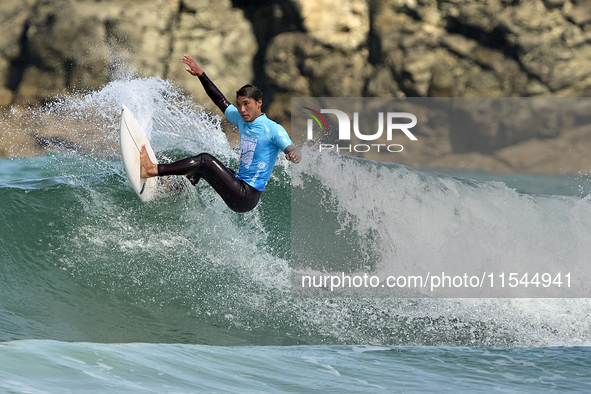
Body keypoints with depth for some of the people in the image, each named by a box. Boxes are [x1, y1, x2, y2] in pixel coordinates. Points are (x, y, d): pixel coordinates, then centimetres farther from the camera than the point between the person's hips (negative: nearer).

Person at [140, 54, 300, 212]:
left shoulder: (273, 129, -14)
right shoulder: (241, 119, 9)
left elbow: (292, 151, -27)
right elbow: (220, 100, 20)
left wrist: (293, 155, -50)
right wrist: (200, 74, 19)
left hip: (246, 197, -9)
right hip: (238, 184, 9)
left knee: (205, 160, -16)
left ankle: (153, 170, -15)